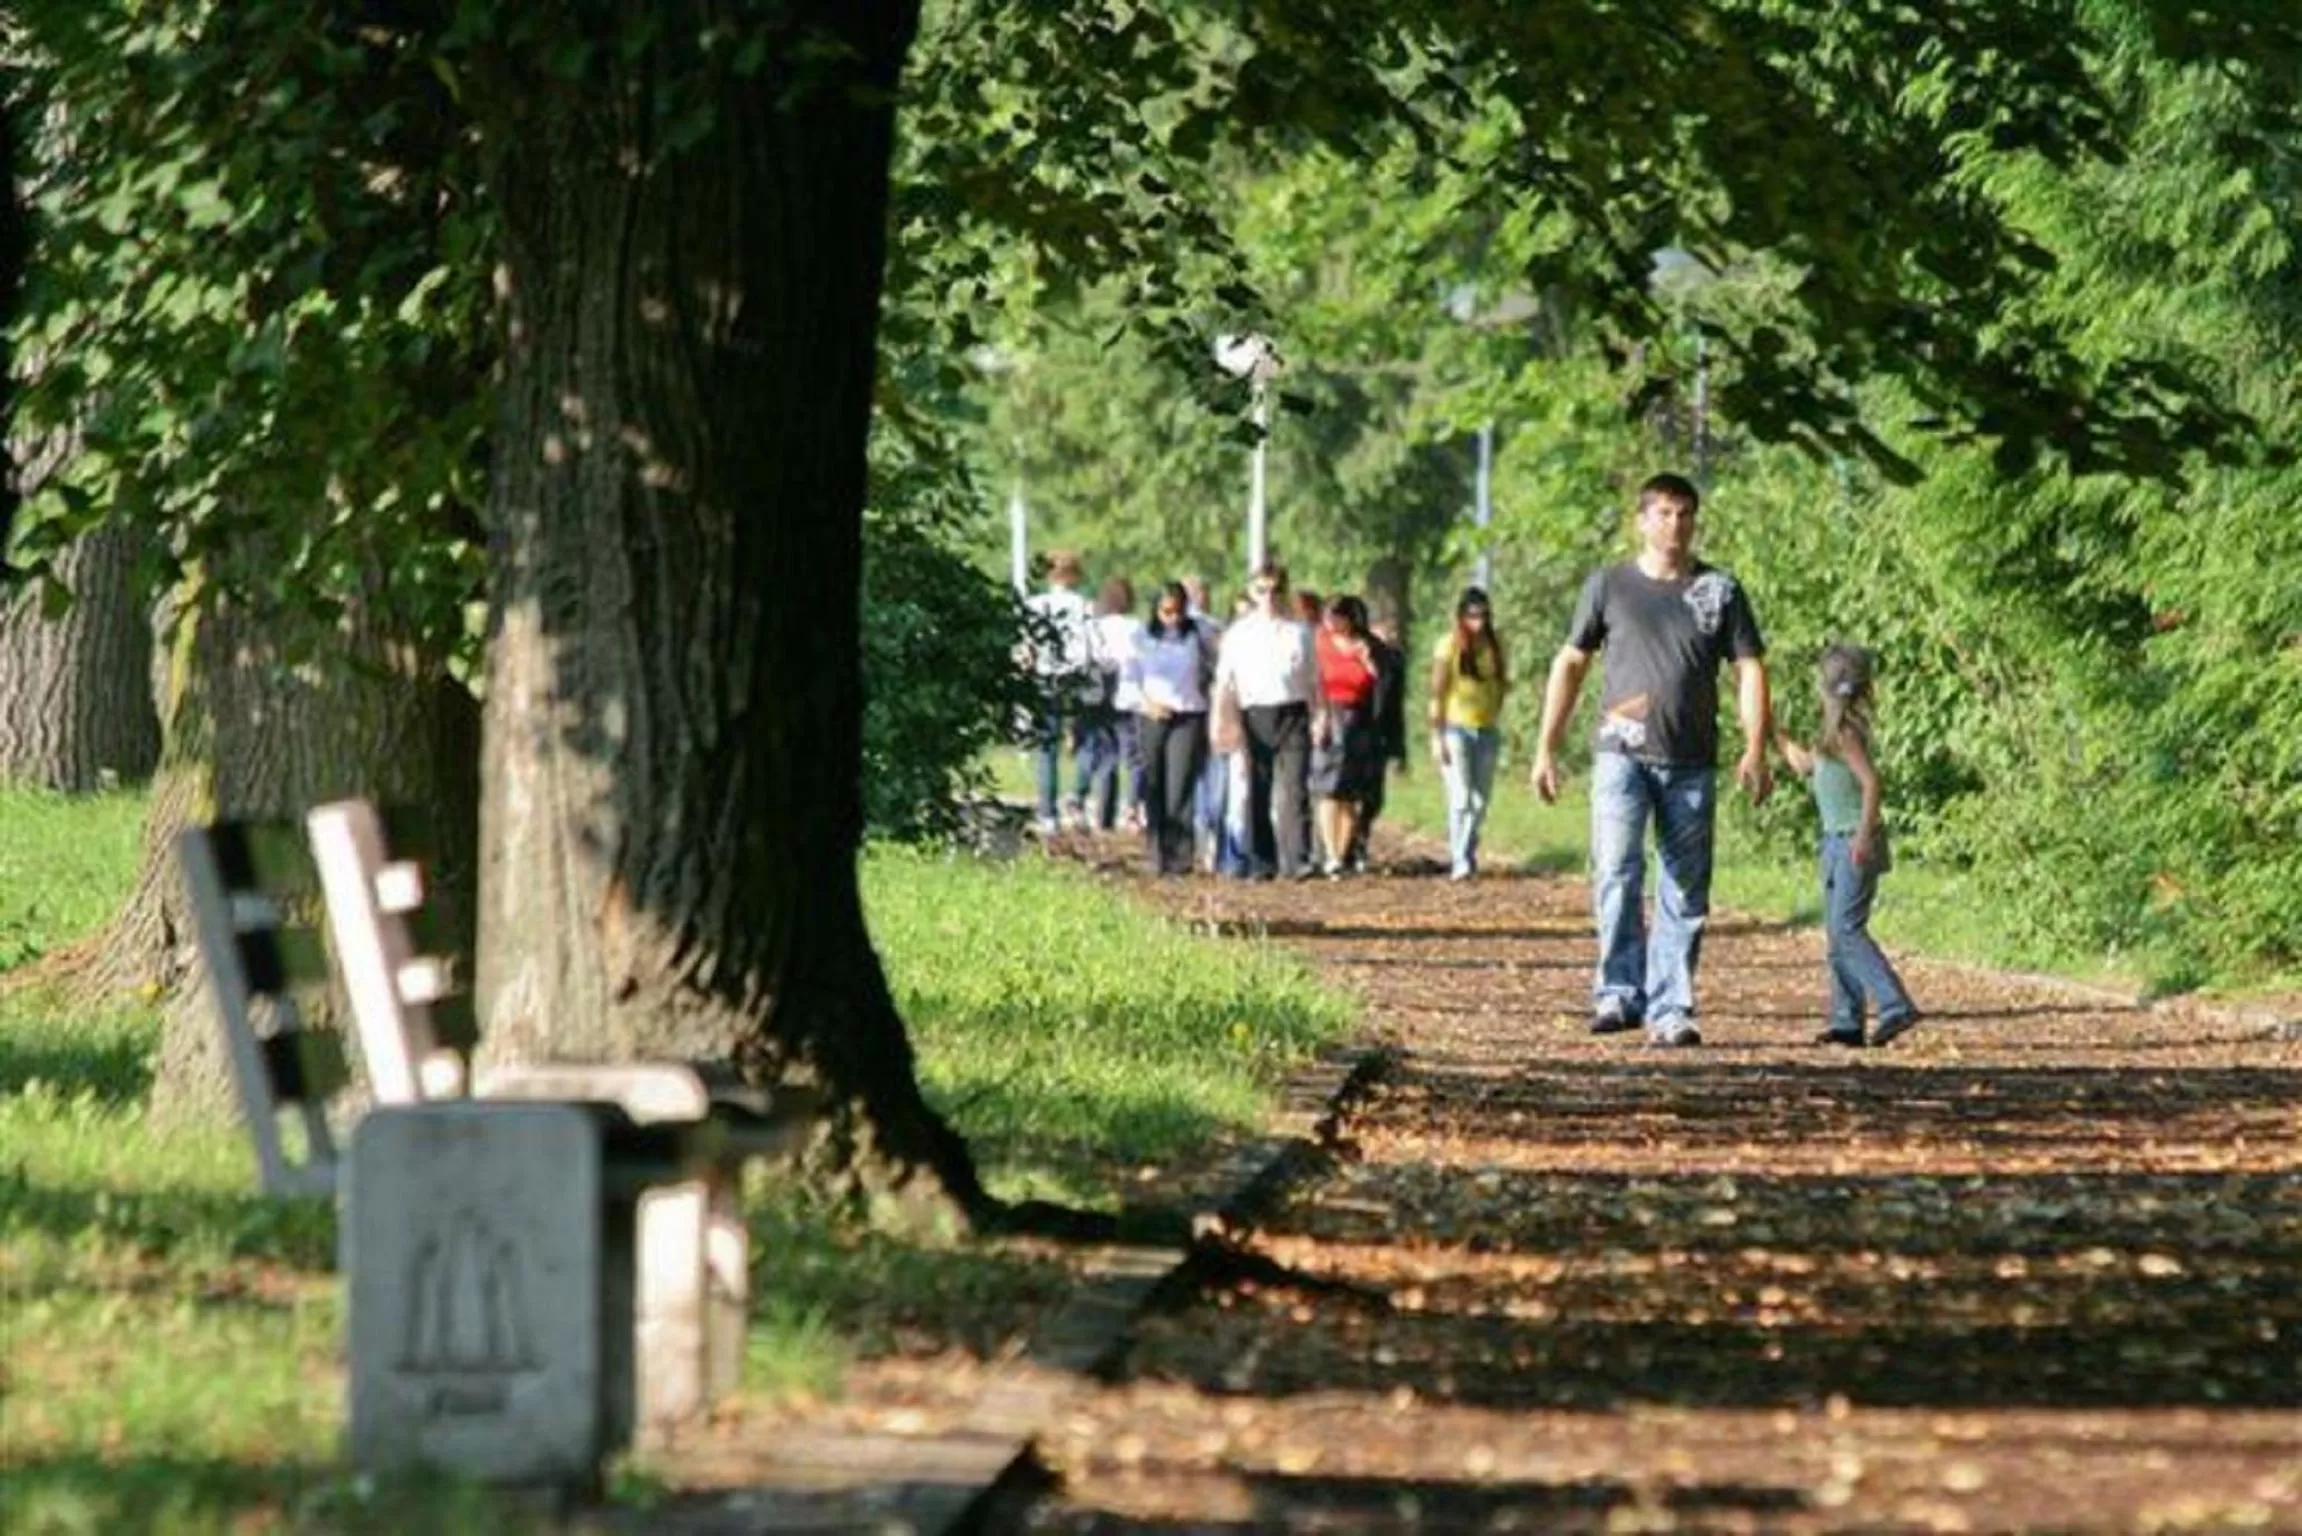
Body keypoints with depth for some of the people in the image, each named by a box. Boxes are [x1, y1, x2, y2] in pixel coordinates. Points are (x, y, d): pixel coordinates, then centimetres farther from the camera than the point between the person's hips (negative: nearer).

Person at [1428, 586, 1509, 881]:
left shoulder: (1494, 646, 7)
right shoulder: (1450, 645, -5)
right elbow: (1437, 693, -6)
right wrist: (1436, 737, -11)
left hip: (1487, 731, 5)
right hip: (1456, 728, -5)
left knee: (1480, 801, 6)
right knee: (1461, 798, -11)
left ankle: (1467, 855, 16)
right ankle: (1459, 862, -11)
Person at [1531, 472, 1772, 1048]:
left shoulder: (1719, 591, 9)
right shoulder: (1609, 586, 8)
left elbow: (1749, 670, 6)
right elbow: (1570, 663, 13)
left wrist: (1755, 750, -8)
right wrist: (1546, 749, 7)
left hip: (1691, 763, 2)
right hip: (1623, 755, -1)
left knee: (1685, 893, 3)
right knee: (1616, 870, -19)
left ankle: (1671, 1010, 8)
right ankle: (1619, 993, -15)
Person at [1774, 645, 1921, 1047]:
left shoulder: (1846, 733, -15)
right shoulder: (1834, 731, 13)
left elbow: (1871, 783, -23)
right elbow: (1805, 765, 29)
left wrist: (1864, 835, -27)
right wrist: (1773, 735, 29)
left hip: (1855, 843, -10)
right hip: (1836, 841, 10)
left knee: (1847, 930, -14)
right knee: (1838, 934, 10)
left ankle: (1896, 1006, -18)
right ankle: (1847, 1022, 12)